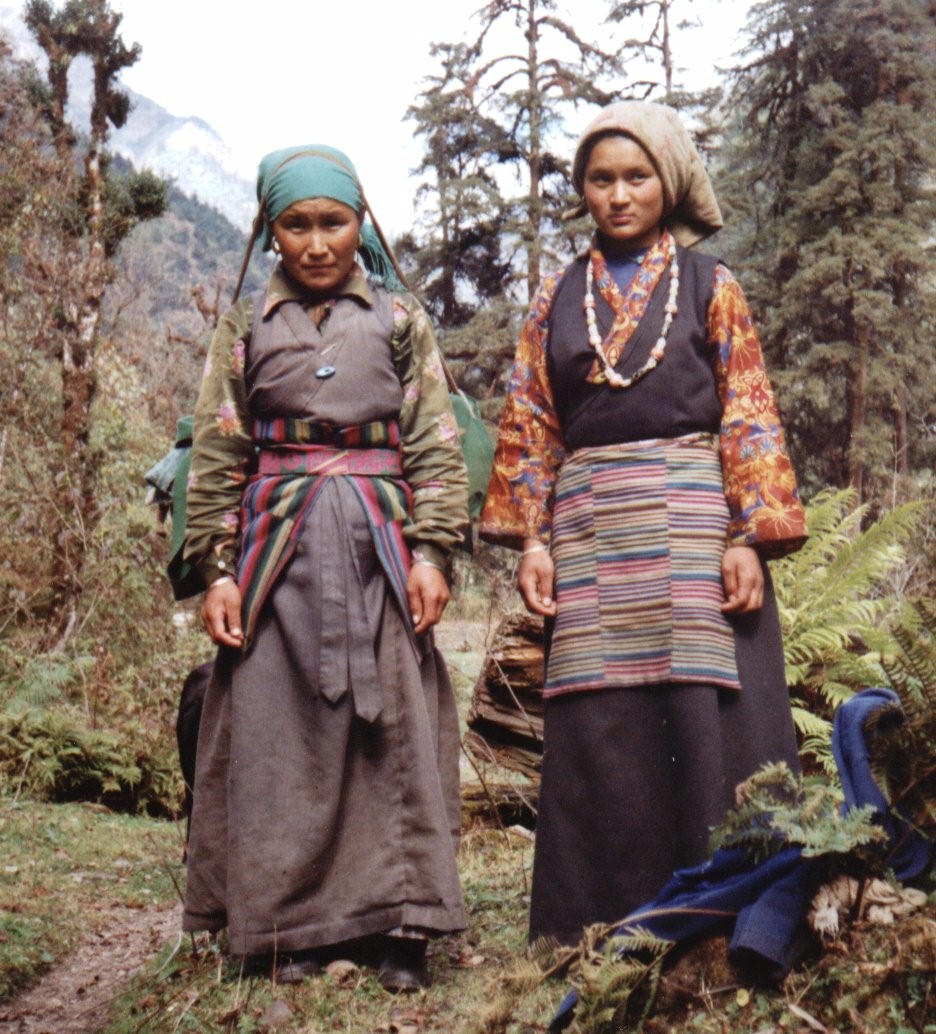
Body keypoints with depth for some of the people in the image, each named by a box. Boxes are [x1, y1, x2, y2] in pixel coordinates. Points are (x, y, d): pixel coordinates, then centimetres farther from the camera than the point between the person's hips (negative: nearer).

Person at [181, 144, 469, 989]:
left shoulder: (400, 319, 10)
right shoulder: (247, 327, 12)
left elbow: (436, 444, 6)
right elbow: (217, 457, 9)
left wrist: (431, 552, -5)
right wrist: (217, 570, 1)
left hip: (377, 539, 0)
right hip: (280, 539, 1)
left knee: (392, 722, -2)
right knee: (279, 728, -1)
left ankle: (397, 924, 4)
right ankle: (287, 922, 8)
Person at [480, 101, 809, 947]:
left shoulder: (710, 287, 7)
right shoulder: (558, 299, 14)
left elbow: (750, 417, 1)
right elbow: (531, 425, 11)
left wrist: (748, 536, -9)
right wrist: (532, 541, 2)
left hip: (693, 516, -2)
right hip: (589, 528, 2)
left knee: (706, 708, -5)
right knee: (597, 724, 1)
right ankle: (604, 921, 11)